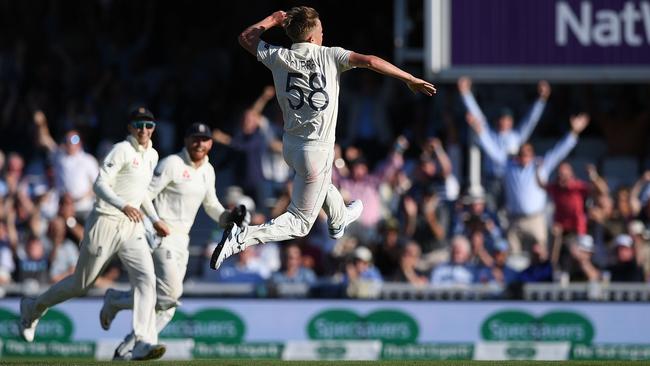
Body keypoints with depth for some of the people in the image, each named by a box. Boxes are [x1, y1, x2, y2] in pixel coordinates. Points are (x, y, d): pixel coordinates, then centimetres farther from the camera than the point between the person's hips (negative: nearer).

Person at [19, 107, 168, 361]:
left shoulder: (152, 155, 12)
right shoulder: (122, 150, -12)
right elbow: (100, 185, -21)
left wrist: (155, 220, 23)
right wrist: (123, 206, -36)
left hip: (132, 226, 6)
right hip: (106, 223, -6)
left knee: (146, 278, -16)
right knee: (81, 284, 6)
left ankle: (143, 344, -23)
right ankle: (32, 308, 32)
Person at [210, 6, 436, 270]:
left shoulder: (279, 58, -3)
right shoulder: (329, 56, -12)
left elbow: (245, 38, 12)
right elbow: (369, 61, -21)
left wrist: (272, 20, 21)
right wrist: (410, 80, -18)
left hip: (290, 146, 6)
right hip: (316, 152, -6)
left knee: (322, 181, 38)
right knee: (300, 223, 0)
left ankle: (339, 219, 65)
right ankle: (242, 238, -19)